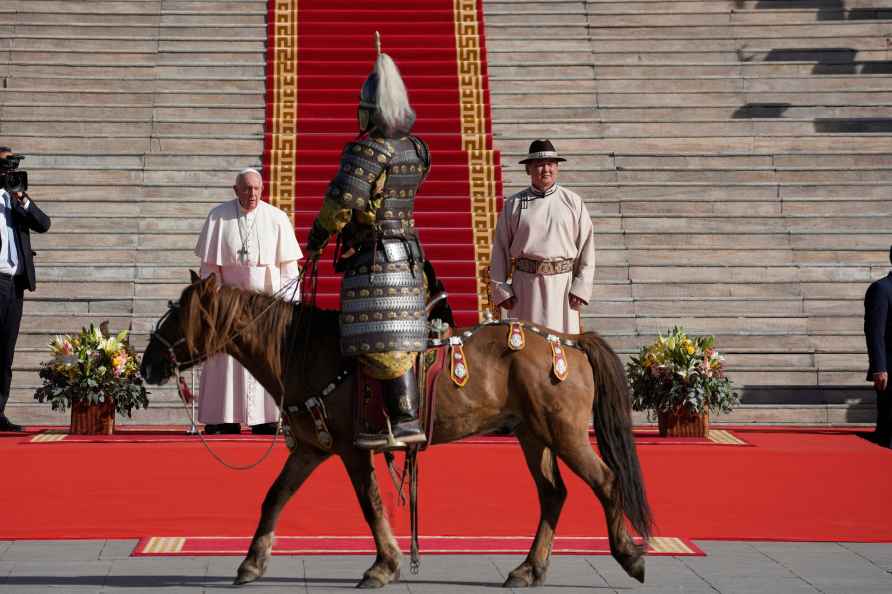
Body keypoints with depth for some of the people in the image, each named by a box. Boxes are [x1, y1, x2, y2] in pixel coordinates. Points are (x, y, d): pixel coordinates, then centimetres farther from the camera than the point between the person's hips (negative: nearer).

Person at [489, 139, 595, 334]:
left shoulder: (573, 202, 7)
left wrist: (581, 287, -2)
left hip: (563, 282, 0)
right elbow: (500, 248, 9)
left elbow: (586, 245, 5)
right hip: (525, 283, 0)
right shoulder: (513, 204, 8)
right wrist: (500, 289, 2)